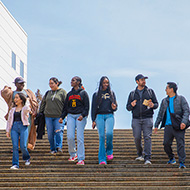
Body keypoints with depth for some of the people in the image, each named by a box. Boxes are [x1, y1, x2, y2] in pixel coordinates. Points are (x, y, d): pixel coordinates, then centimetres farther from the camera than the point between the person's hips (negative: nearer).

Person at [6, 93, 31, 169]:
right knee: (15, 146, -7)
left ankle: (26, 158, 21)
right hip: (14, 128, 4)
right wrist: (7, 131, 12)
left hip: (23, 127, -4)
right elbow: (9, 121, 19)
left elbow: (27, 109, -17)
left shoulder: (25, 108, 8)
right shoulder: (12, 110, 19)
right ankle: (15, 164, -4)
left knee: (23, 146, -9)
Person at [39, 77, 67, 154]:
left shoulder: (62, 92, 2)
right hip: (48, 116, 4)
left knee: (58, 132, -16)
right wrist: (40, 113, 16)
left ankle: (59, 147, -15)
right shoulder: (48, 93, 16)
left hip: (59, 116, -4)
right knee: (50, 134, 3)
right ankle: (53, 149, 11)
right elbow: (43, 103, 23)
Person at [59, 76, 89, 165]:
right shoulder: (69, 94, 17)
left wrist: (82, 115, -17)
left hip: (80, 116, -4)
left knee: (80, 138, -8)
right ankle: (73, 154, 15)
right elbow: (66, 107, 20)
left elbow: (86, 107, -1)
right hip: (71, 116, 4)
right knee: (70, 137, -7)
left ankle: (81, 159, -7)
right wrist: (62, 117, 8)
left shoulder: (83, 93, 3)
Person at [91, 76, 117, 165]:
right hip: (99, 116, 0)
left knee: (109, 133, -23)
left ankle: (109, 151, 2)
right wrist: (93, 120, 2)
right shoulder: (96, 94, 10)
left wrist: (114, 107, -10)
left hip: (109, 116, 0)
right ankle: (102, 159, -5)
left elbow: (115, 104, 14)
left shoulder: (111, 93, 14)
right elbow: (93, 108, 9)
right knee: (101, 136, -6)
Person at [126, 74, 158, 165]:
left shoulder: (150, 91, 11)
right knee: (137, 138, -2)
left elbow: (156, 104, 10)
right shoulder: (132, 93, 13)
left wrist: (152, 105, -13)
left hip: (147, 118, -1)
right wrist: (131, 105, -10)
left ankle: (147, 158, -15)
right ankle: (140, 154, 22)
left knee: (147, 137, -11)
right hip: (136, 119, 2)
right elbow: (128, 107, 13)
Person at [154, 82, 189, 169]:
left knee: (180, 144, -8)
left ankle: (182, 163, -7)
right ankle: (171, 159, 20)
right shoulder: (165, 101, 16)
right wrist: (156, 125, 18)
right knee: (166, 144, -2)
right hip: (168, 125, 4)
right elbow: (160, 114, 22)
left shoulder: (181, 99, 2)